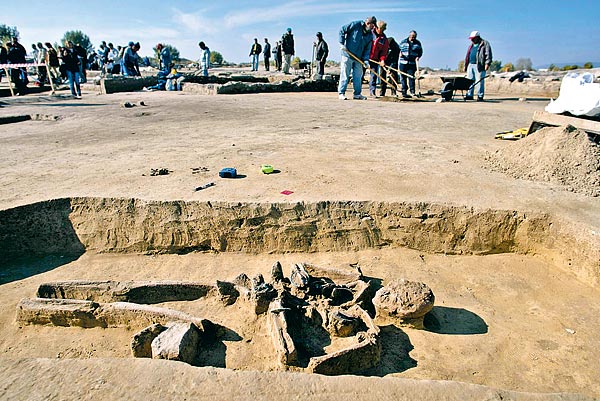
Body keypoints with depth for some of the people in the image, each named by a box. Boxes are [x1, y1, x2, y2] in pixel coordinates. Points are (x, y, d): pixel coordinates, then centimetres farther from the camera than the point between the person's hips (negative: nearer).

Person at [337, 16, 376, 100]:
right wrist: (342, 43, -12)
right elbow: (342, 30, -5)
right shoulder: (355, 25, -7)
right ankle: (341, 93, 2)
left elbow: (367, 49, 7)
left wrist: (366, 59, -6)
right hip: (347, 55, -6)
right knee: (345, 75, -4)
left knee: (358, 76, 7)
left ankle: (357, 94, 15)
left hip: (359, 58, 6)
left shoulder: (370, 35, 8)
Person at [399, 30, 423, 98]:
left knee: (411, 77, -7)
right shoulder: (403, 42, 8)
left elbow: (420, 51, 14)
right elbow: (398, 49, 15)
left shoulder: (418, 43, 10)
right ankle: (404, 91, 10)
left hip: (412, 63, 0)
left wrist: (418, 56, -6)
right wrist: (400, 53, -8)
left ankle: (412, 91, -1)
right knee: (403, 78, 3)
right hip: (403, 63, 1)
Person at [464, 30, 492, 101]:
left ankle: (480, 96, -5)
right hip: (470, 65, 6)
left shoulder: (485, 44, 4)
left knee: (479, 81, -8)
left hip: (479, 66, -6)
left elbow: (488, 55, -5)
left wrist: (487, 63, -16)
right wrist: (465, 65, 22)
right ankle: (469, 95, 9)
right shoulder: (471, 45, 24)